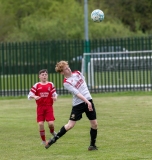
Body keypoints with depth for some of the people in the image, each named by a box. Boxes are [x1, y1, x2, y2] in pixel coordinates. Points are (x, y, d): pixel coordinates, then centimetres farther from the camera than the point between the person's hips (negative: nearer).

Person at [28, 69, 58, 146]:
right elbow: (30, 95, -1)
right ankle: (43, 141, 11)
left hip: (49, 106, 0)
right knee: (40, 124, -5)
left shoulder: (50, 84, 5)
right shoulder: (36, 85, 2)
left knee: (51, 123, -12)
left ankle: (52, 132, 24)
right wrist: (34, 97, -21)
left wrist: (55, 97, -14)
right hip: (40, 107, 0)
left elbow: (54, 94, 8)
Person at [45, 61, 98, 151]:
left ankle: (93, 145, 16)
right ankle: (54, 139, 8)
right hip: (78, 104, -5)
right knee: (70, 125, -7)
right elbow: (77, 93, -21)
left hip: (88, 100, 5)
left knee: (94, 124, 2)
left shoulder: (77, 73, 5)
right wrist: (87, 102, -28)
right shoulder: (66, 82, -14)